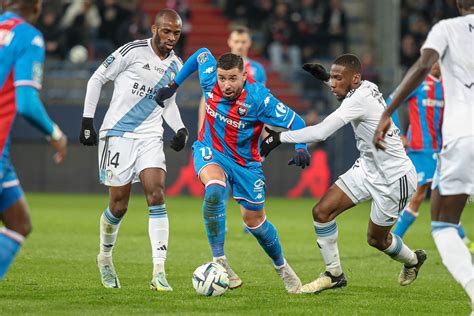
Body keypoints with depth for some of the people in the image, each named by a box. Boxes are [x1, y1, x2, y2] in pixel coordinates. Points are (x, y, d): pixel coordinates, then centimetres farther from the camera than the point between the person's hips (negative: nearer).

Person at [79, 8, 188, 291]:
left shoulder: (176, 66, 8)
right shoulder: (133, 51, -9)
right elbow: (97, 79, -1)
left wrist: (180, 129, 6)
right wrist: (88, 120, -5)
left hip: (150, 138, 4)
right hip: (118, 135, -4)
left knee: (157, 197, -15)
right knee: (119, 206, 0)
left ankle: (159, 272, -21)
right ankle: (105, 256, 29)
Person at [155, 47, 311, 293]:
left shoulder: (258, 97, -27)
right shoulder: (210, 79, -17)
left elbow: (295, 122, -21)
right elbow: (202, 54, 6)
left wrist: (301, 149, -38)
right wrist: (174, 85, 11)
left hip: (245, 161, 0)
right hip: (210, 151, 0)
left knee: (254, 220, 9)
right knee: (215, 188, -34)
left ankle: (281, 266, 39)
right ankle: (219, 261, -30)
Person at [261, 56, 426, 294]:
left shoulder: (360, 100, -28)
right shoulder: (366, 88, -2)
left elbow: (320, 133, -34)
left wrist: (280, 137, -27)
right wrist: (324, 77, 17)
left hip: (394, 178, -9)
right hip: (368, 168, 9)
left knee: (376, 238, 9)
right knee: (322, 211, -4)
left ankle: (413, 261, 39)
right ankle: (334, 275, 9)